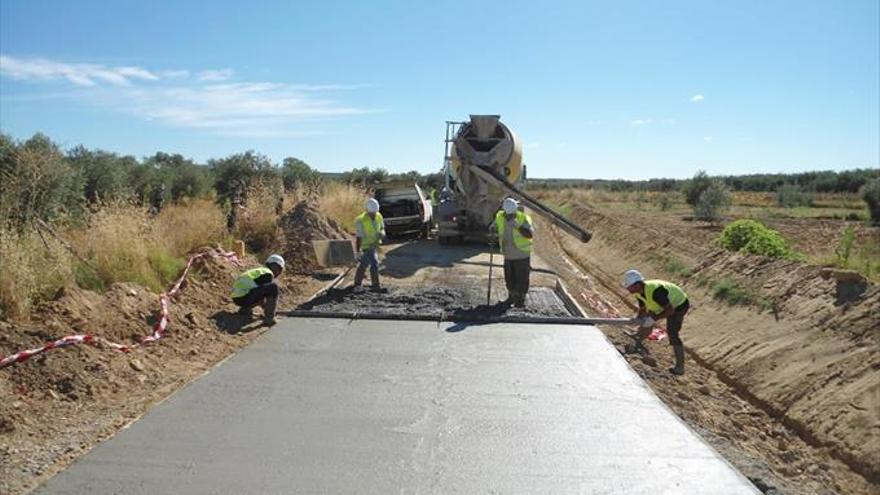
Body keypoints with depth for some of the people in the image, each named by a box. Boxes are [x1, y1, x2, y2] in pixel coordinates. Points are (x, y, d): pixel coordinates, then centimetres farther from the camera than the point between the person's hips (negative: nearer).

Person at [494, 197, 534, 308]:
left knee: (522, 278, 2)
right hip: (508, 254, 4)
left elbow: (530, 234, -29)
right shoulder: (499, 217, -6)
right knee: (509, 277, 13)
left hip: (522, 254, -4)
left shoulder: (523, 218, -18)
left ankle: (521, 299, 18)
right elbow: (495, 228, 13)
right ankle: (512, 296, 34)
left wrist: (518, 226, -41)